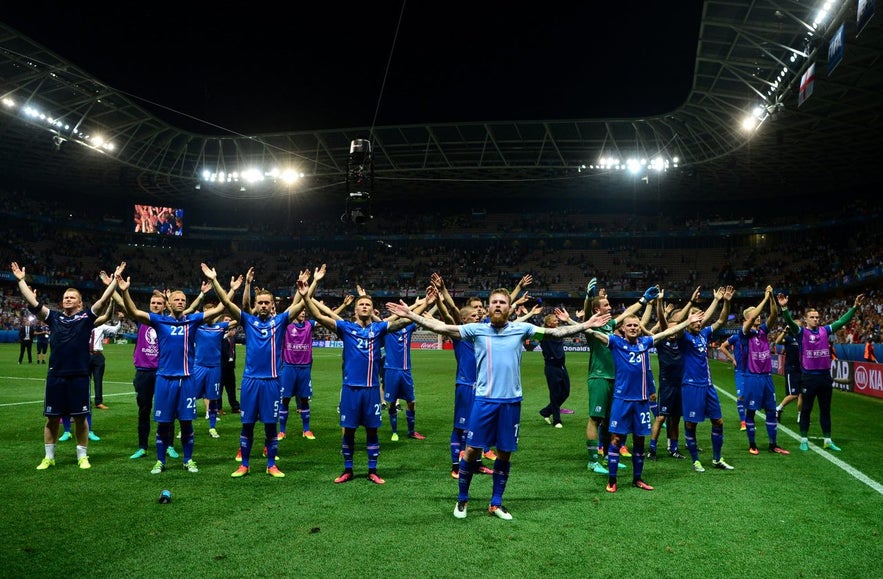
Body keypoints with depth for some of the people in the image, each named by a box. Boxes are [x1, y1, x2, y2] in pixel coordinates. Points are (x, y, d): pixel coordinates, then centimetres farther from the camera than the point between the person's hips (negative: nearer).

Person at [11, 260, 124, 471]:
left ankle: (82, 456, 17)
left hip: (79, 376, -2)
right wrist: (21, 280, 3)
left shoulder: (86, 317, 3)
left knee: (80, 417, 5)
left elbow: (103, 300, -6)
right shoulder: (54, 317, 9)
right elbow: (33, 302, 4)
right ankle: (49, 457, 24)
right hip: (55, 375, 2)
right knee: (52, 418, 10)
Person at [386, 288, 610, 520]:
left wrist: (586, 325, -1)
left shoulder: (521, 329, 3)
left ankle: (496, 504, 27)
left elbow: (555, 332, 4)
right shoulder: (477, 329, 0)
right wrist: (410, 315, -10)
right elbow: (441, 327, -3)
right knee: (472, 450, 3)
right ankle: (462, 500, 24)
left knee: (505, 453, 11)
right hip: (484, 400, -1)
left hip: (512, 401, 2)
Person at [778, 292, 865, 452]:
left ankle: (827, 440, 20)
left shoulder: (825, 330, 7)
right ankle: (804, 440, 13)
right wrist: (784, 307, -38)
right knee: (806, 409, 5)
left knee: (825, 409, 12)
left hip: (825, 376, 4)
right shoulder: (801, 332, -5)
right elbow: (790, 322, -21)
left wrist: (855, 306, 2)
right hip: (809, 377, -4)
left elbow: (843, 321, 10)